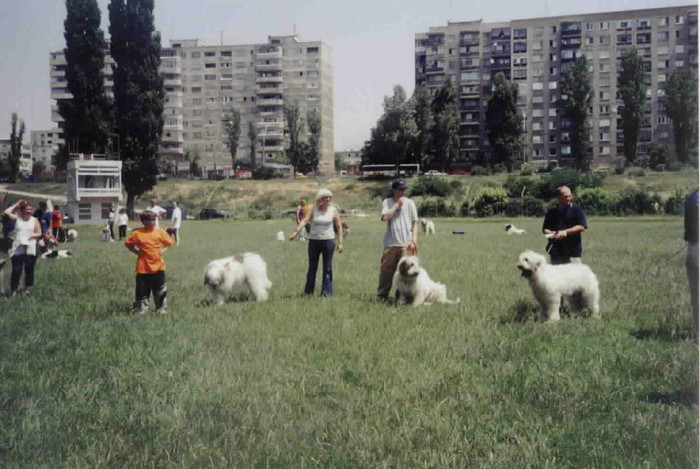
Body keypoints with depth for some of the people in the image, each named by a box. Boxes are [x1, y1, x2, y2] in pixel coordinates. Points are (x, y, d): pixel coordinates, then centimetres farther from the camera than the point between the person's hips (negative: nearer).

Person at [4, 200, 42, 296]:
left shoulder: (34, 220, 6)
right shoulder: (17, 218, 5)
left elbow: (39, 233, 7)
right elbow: (7, 212, -10)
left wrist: (31, 236, -13)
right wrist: (16, 205, -1)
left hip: (30, 249, 1)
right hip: (18, 249, -1)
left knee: (29, 270, 6)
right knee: (16, 270, -5)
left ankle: (28, 289, 19)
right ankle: (13, 290, 5)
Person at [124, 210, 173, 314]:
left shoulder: (160, 232, 1)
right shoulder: (137, 233, -5)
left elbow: (168, 243, 14)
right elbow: (128, 244, 7)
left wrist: (163, 250, -2)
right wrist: (136, 251, -5)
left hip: (158, 267, 2)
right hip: (143, 268, -2)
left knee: (160, 290, 8)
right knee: (142, 291, 6)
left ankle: (162, 308, 20)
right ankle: (141, 309, 20)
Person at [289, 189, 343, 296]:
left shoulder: (333, 210, -1)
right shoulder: (314, 209, 1)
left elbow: (339, 227, 2)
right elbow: (305, 220, -12)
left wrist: (340, 242, -3)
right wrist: (296, 231, -27)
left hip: (328, 241, -1)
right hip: (314, 241, 1)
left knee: (327, 268, 1)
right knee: (312, 267, 10)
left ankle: (327, 292, 7)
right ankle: (308, 292, 19)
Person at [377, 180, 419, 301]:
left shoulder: (409, 203, 8)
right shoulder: (387, 202, 7)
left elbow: (415, 222, 8)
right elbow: (385, 217, -12)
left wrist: (414, 240, -2)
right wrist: (397, 204, -8)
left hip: (405, 243, 0)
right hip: (390, 243, 0)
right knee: (386, 270, 2)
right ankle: (382, 295, 13)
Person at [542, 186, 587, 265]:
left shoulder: (577, 210, 1)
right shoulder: (551, 212, 10)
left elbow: (582, 227, -7)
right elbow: (544, 229, 14)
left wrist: (565, 232, -14)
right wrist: (551, 233, -9)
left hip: (573, 250, -3)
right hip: (555, 251, 3)